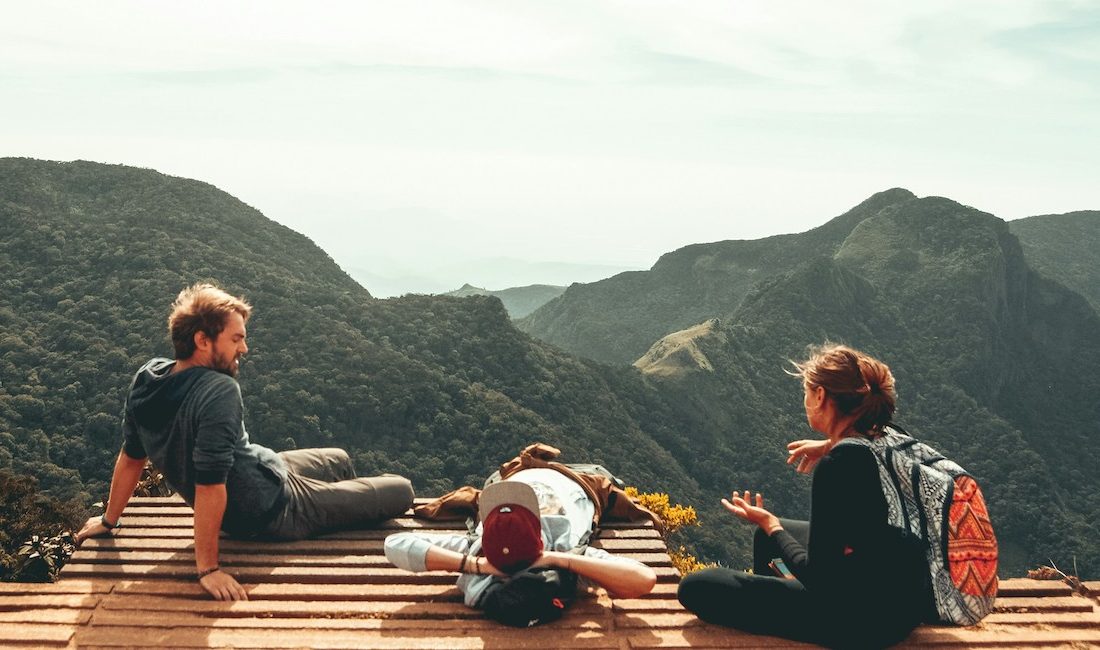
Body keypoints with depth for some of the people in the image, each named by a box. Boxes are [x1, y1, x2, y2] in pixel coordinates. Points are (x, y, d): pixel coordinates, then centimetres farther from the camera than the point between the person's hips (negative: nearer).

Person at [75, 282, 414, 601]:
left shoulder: (147, 377, -10)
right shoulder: (219, 392, -33)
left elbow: (131, 456, 1)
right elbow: (209, 484, -35)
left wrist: (109, 519, 14)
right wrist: (207, 568, -29)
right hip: (273, 510, -9)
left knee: (339, 461, 31)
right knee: (400, 491, 5)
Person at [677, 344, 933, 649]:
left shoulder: (836, 464, -26)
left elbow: (819, 580, -21)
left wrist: (770, 525, -6)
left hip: (867, 620, -9)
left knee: (695, 588, -7)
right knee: (768, 536, 31)